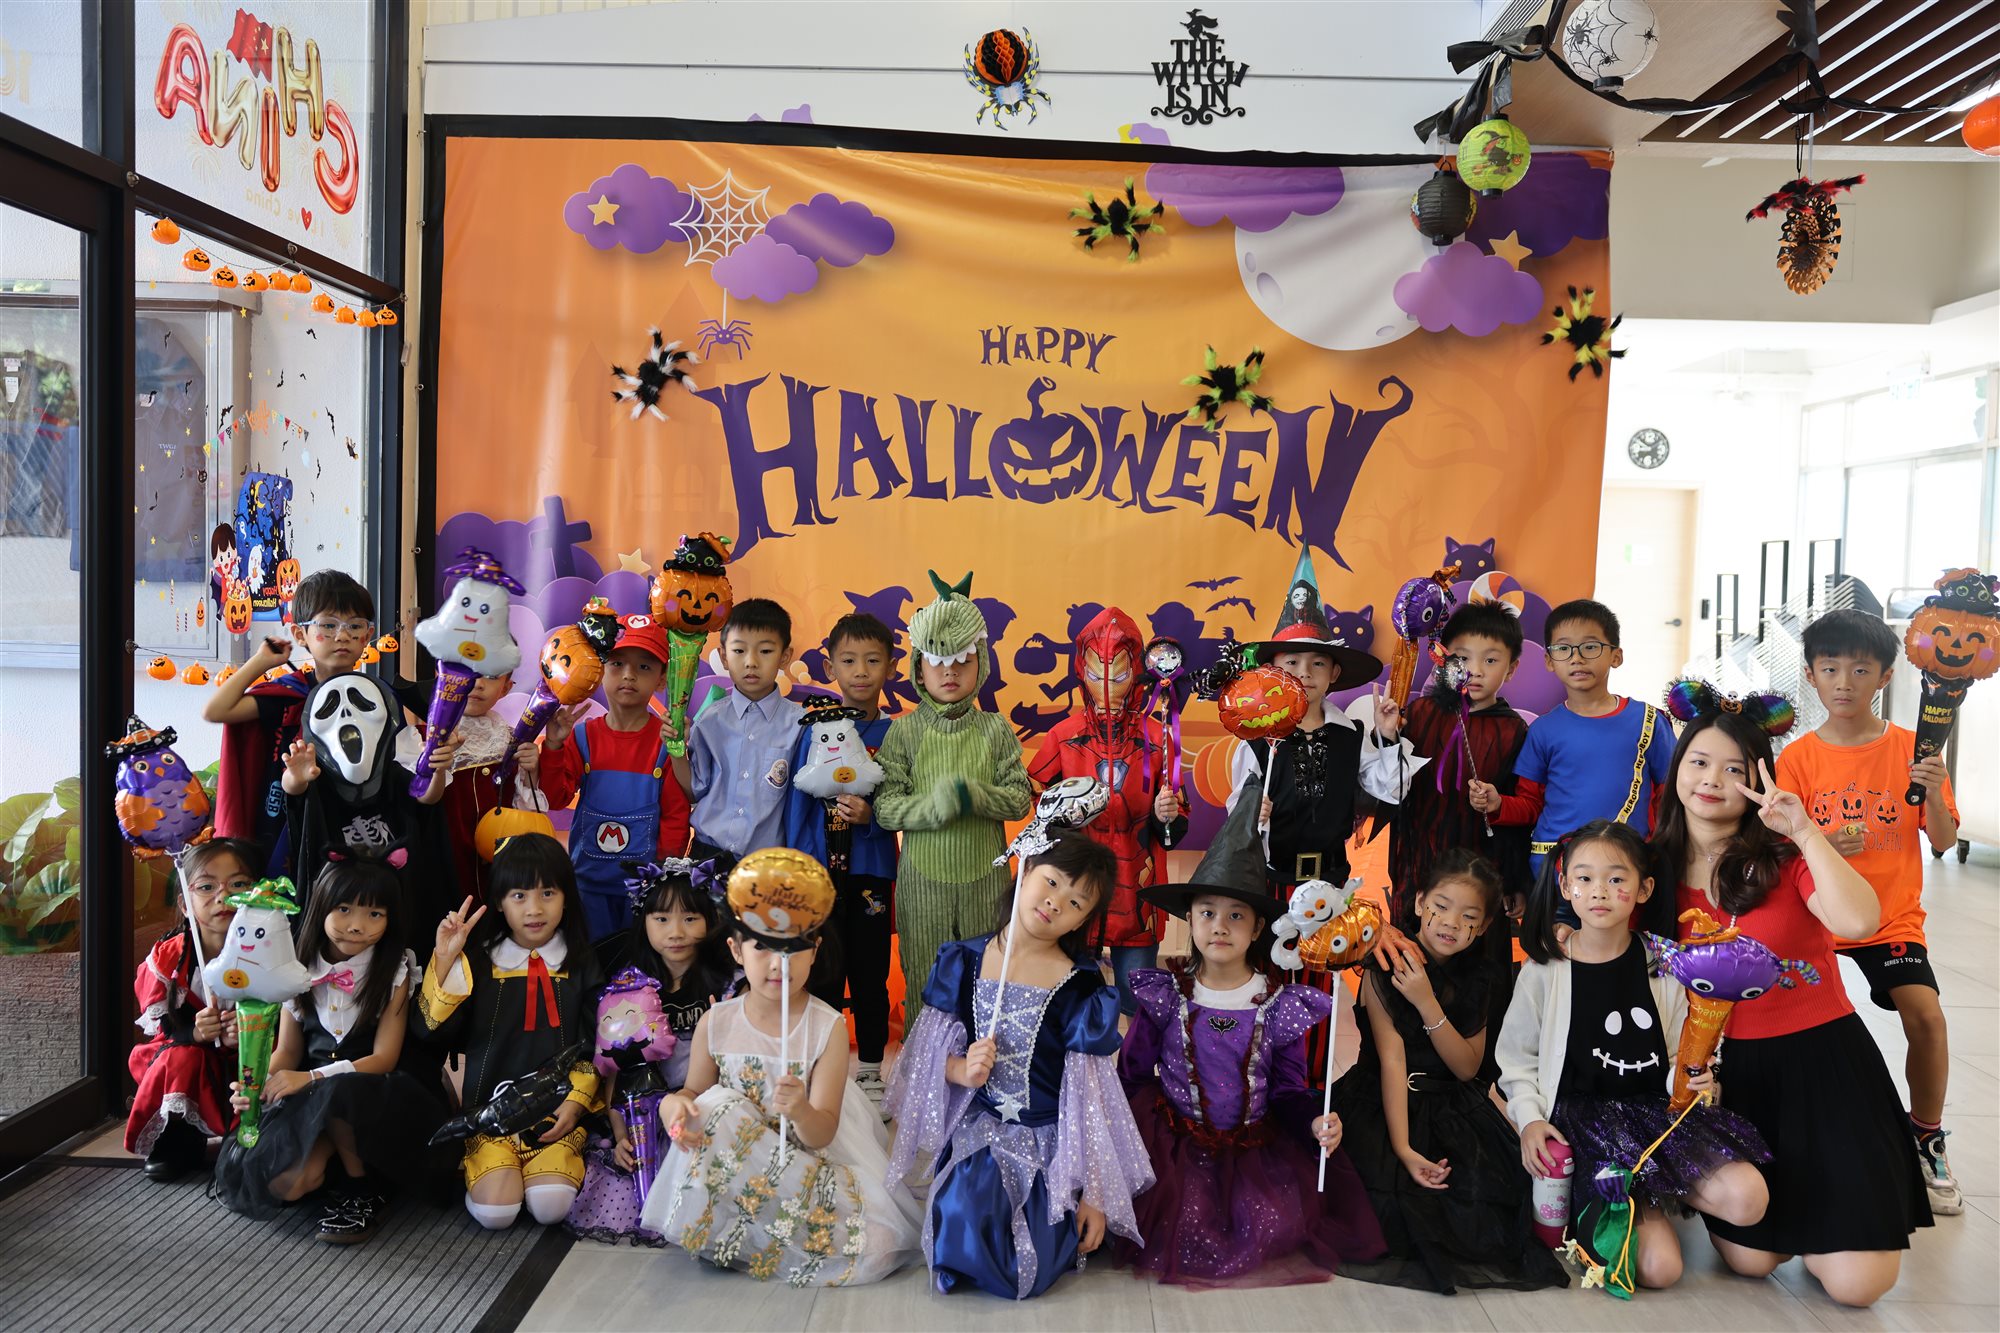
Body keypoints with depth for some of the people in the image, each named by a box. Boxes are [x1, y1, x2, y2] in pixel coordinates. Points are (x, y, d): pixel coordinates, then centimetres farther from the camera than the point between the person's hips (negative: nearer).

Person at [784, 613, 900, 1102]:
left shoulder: (894, 735, 0)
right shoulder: (814, 729, 0)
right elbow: (798, 803, 1)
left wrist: (871, 815, -18)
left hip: (871, 869, 0)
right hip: (820, 867, 0)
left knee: (870, 974, 9)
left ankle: (870, 1072, 24)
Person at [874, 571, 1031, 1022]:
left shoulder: (994, 729, 1)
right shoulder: (903, 732, -3)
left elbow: (1020, 797, -1)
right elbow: (885, 808, -7)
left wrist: (974, 795, -20)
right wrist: (934, 806, -24)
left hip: (985, 881, 1)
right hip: (923, 881, -1)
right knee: (924, 989, 7)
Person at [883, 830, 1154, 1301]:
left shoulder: (1079, 988, -11)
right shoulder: (965, 962, -3)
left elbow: (1091, 1097, -8)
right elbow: (933, 1052, 7)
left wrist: (1094, 1193, -7)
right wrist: (961, 1070, -16)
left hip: (1050, 1139, -2)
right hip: (978, 1126, 2)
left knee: (1028, 1272, -16)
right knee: (966, 1233, -22)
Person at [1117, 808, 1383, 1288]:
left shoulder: (1279, 1001, -3)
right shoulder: (1165, 993, -4)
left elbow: (1289, 1087, 2)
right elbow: (1133, 1073, 0)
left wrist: (1313, 1122, -18)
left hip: (1257, 1141, 1)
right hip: (1175, 1137, -1)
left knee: (1275, 1224, -18)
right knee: (1187, 1226, -22)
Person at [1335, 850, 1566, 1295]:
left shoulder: (1477, 977, 4)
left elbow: (1468, 1068, -5)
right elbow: (1392, 1059, -18)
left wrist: (1427, 1004, -20)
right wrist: (1403, 1149, -29)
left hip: (1456, 1105, 4)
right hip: (1388, 1103, -4)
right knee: (1393, 1192, -27)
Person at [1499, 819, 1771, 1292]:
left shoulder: (1662, 969, 3)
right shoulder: (1543, 971, -2)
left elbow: (1678, 1061, 8)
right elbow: (1518, 1062, 3)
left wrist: (1688, 1082, -14)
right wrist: (1530, 1119, -11)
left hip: (1655, 1108, 3)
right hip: (1580, 1120, -3)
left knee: (1747, 1198, -25)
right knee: (1658, 1267, -20)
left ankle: (1656, 1194, 3)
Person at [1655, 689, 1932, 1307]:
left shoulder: (1784, 856, -8)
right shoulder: (1660, 869, 0)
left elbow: (1859, 921, -29)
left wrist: (1805, 831, -27)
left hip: (1821, 1059, -2)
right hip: (1732, 1068, 2)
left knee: (1857, 1282, -10)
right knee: (1749, 1257, -10)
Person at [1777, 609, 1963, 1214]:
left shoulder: (1911, 749, -1)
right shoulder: (1798, 757, -2)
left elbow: (1944, 841, -1)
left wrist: (1933, 792, -20)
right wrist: (1824, 846, -23)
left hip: (1892, 919, 0)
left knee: (1925, 1014, -18)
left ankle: (1926, 1140, 6)